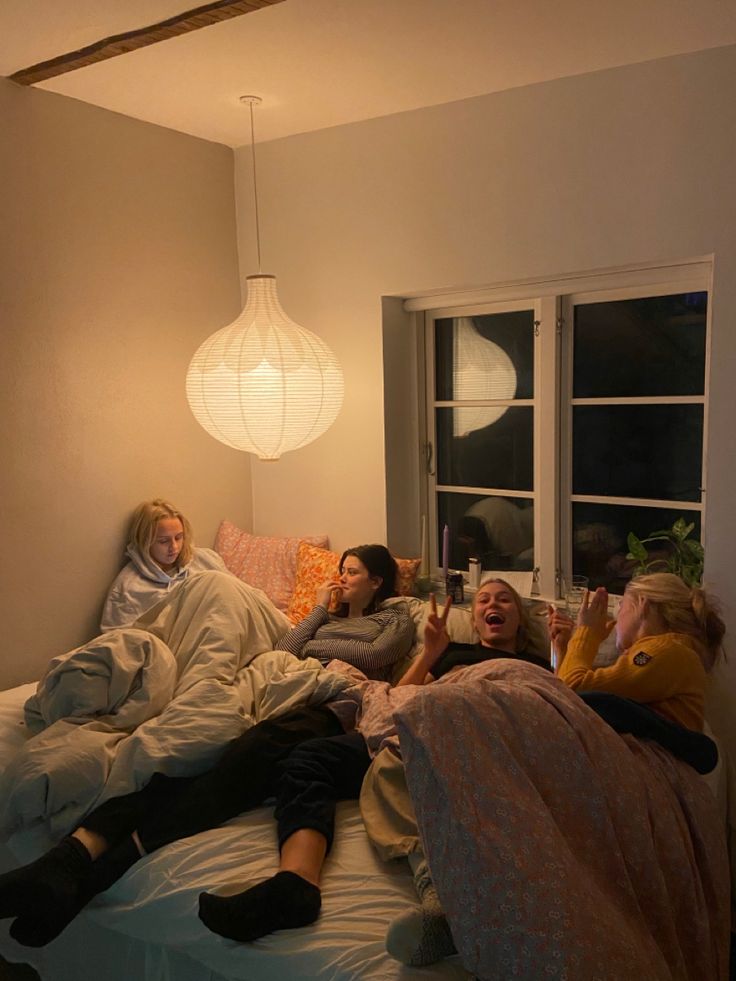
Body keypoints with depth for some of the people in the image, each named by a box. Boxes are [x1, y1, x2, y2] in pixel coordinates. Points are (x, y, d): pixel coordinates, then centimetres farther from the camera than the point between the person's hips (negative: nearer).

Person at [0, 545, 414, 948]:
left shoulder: (398, 616, 26)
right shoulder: (328, 615, 39)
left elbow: (375, 656, 3)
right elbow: (284, 649, 20)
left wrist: (313, 645, 13)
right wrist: (320, 609, 23)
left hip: (333, 705, -5)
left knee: (262, 746, -38)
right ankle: (79, 850, -47)